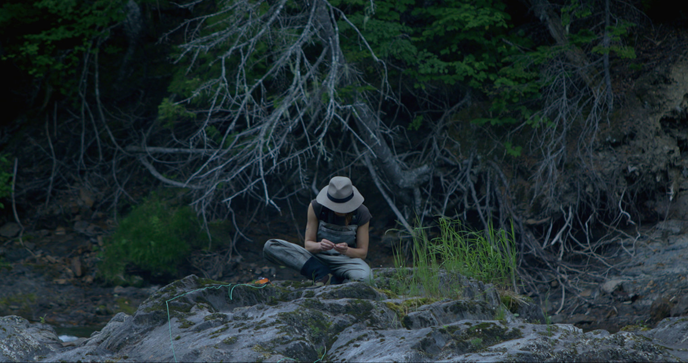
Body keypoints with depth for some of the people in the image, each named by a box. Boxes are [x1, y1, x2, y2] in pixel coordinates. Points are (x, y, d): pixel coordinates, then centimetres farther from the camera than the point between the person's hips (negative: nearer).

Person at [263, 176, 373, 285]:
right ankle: (323, 274, -33)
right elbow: (308, 244, -5)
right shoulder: (316, 207, -9)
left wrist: (347, 251, -29)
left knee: (365, 276, -41)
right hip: (317, 258, 2)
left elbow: (362, 252, -5)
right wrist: (319, 246, -30)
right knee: (270, 247, -23)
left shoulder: (361, 213, -9)